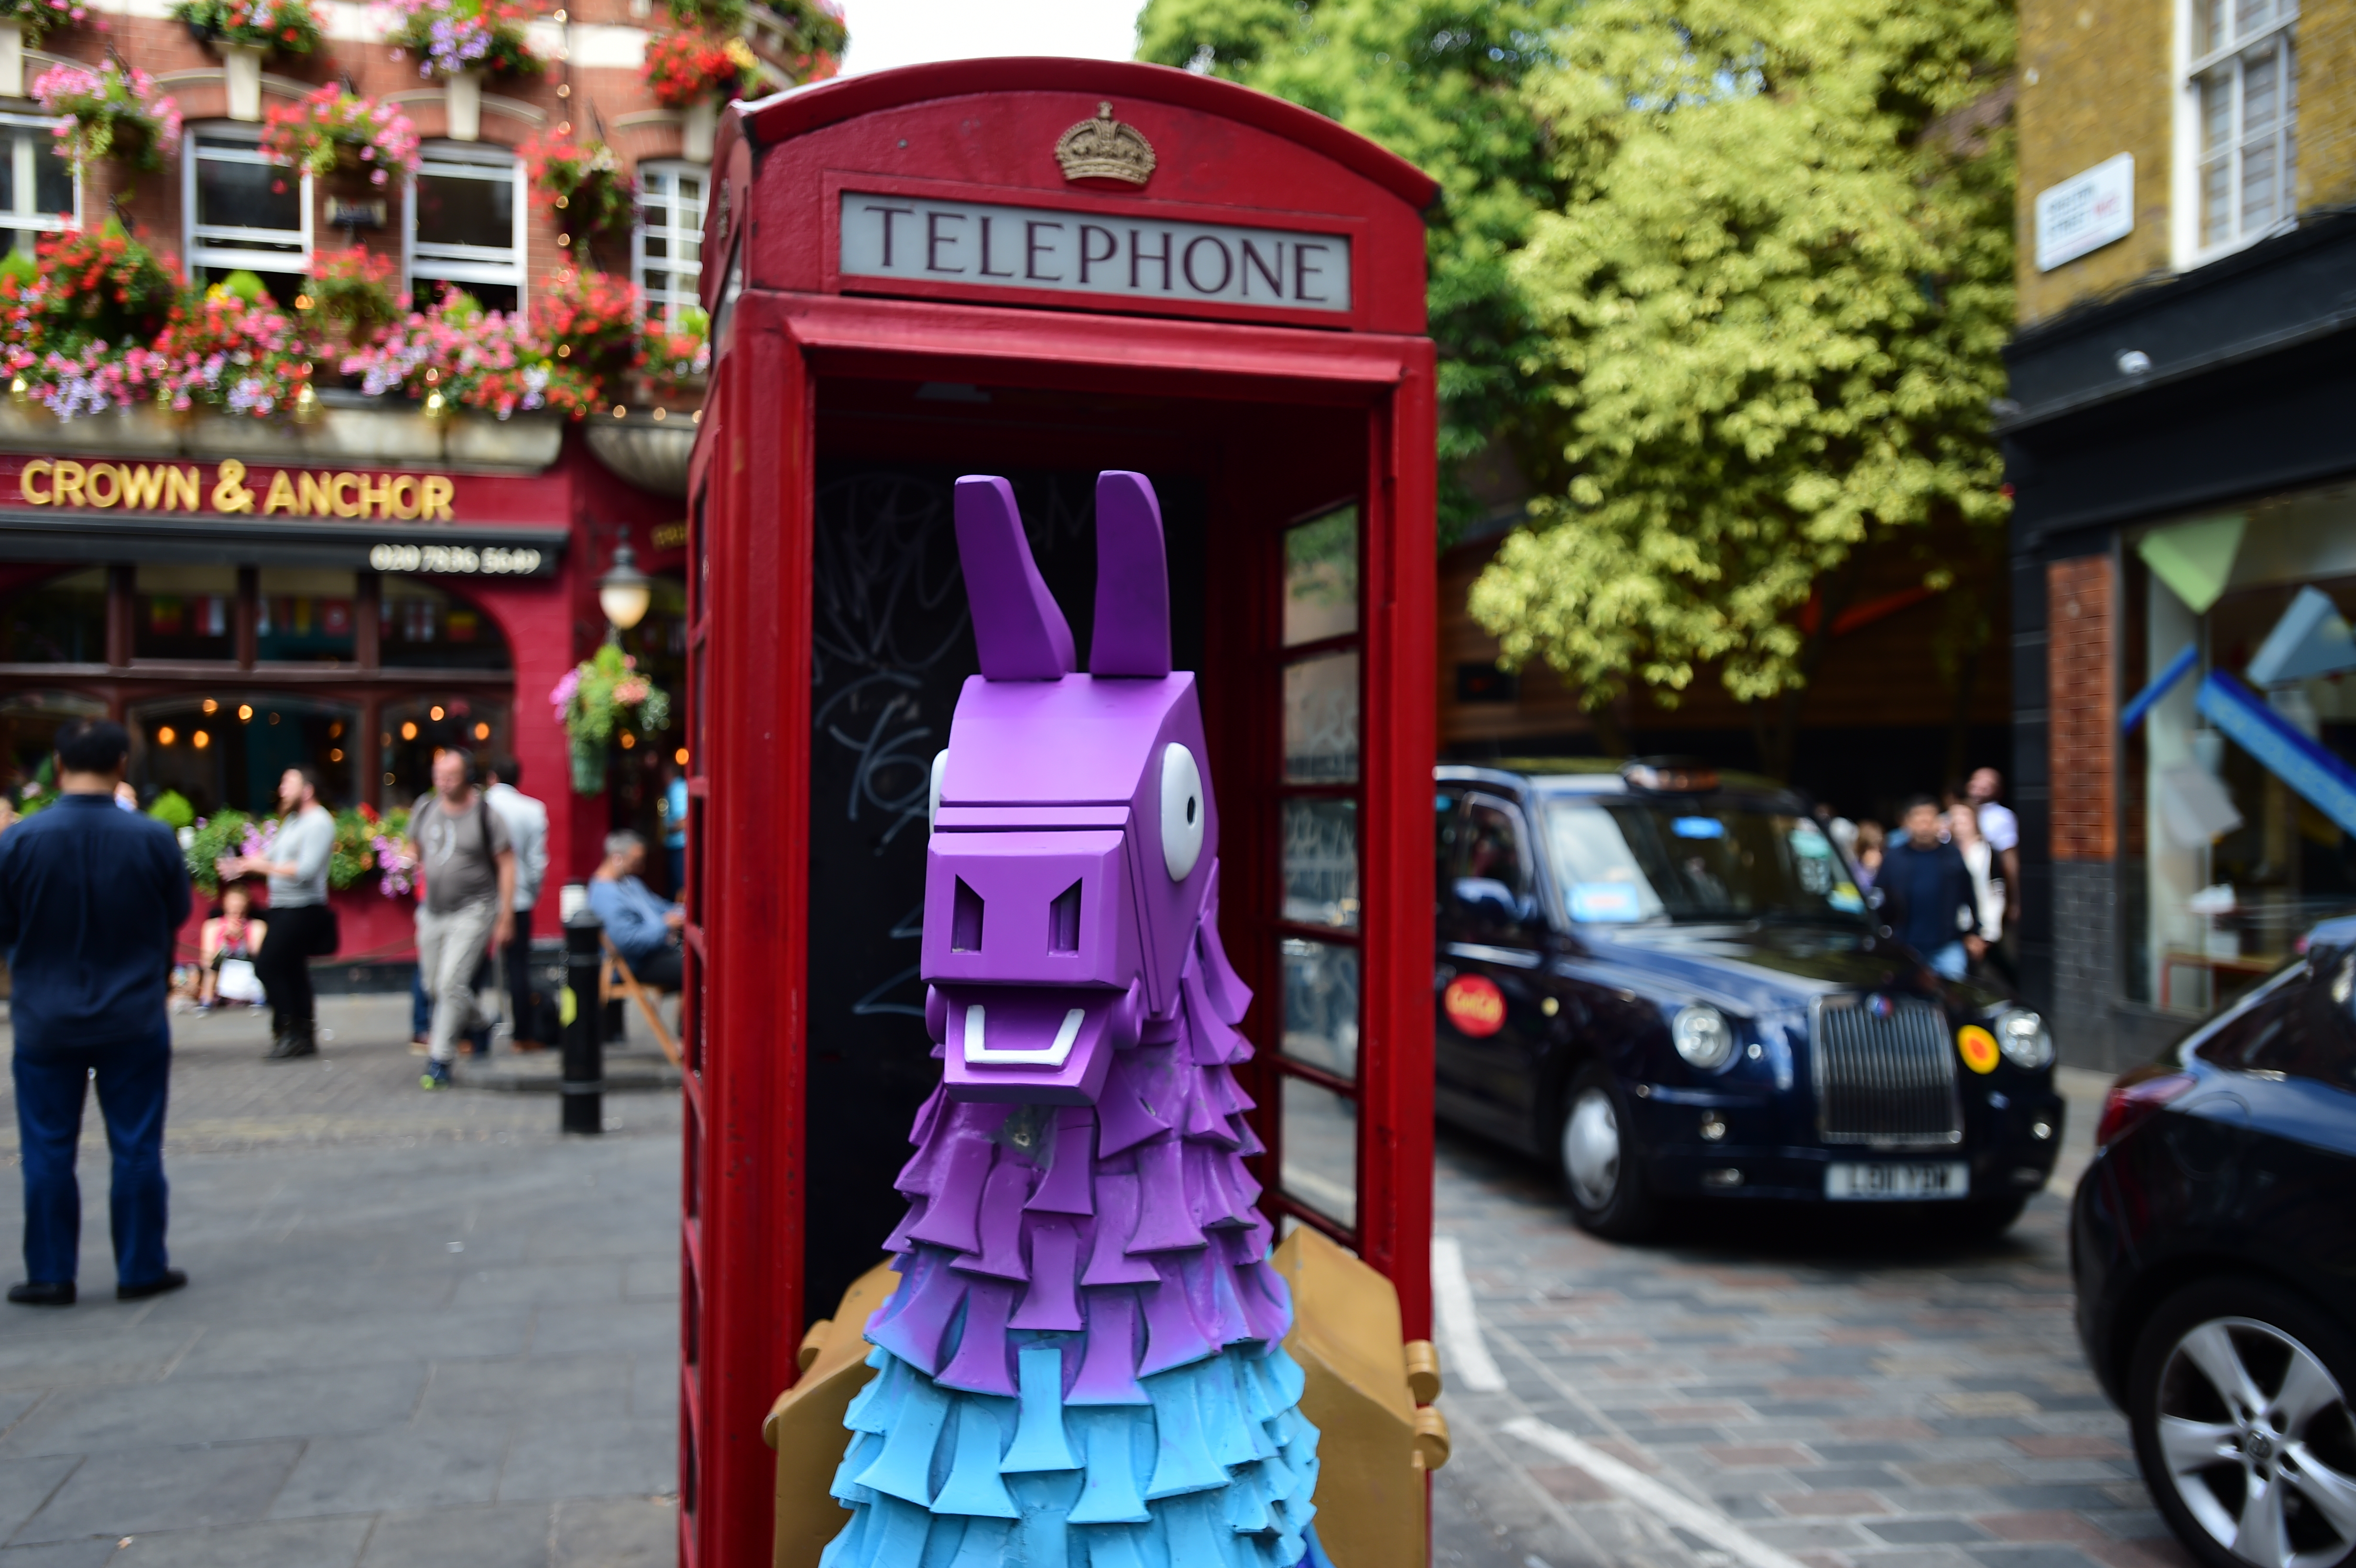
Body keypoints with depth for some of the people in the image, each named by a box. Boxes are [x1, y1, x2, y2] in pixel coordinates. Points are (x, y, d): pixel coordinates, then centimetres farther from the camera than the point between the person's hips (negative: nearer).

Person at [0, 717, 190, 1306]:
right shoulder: (154, 838, -12)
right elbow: (178, 915, 2)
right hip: (134, 1020, 0)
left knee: (48, 1151, 10)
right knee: (137, 1147, 8)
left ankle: (50, 1275, 16)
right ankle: (141, 1269, 15)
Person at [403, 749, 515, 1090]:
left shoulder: (485, 815, -10)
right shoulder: (425, 808, 5)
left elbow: (506, 864, -7)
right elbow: (415, 848, 22)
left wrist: (506, 917, -11)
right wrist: (411, 861, -4)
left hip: (472, 911, -6)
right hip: (433, 910, 6)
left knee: (451, 982, -15)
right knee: (434, 986, 13)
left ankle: (440, 1062, -7)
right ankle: (474, 1025, 39)